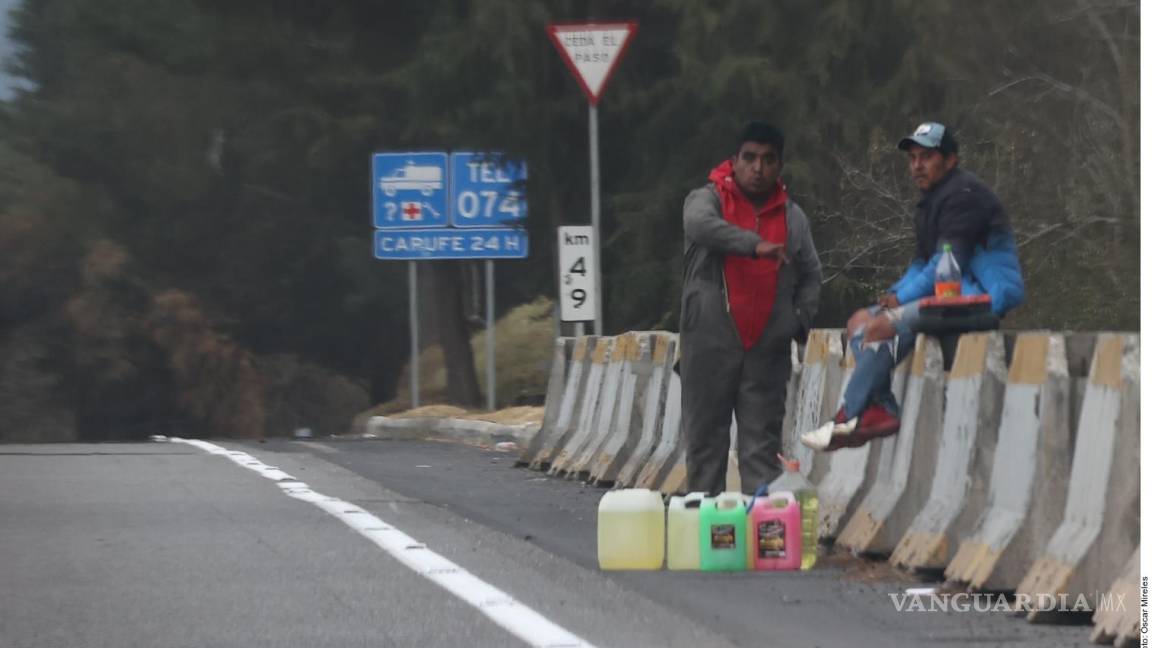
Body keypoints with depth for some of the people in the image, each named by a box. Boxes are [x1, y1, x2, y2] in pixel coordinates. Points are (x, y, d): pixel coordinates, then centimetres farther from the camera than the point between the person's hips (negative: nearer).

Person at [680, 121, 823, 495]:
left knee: (762, 445, 2)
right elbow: (701, 225, -24)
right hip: (710, 342, -3)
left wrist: (801, 320, 2)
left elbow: (810, 275, 19)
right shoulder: (708, 199, 0)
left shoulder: (792, 217, 12)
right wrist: (755, 244, -37)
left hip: (768, 348, 3)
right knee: (705, 438, 0)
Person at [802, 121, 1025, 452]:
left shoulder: (965, 194, -12)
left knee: (882, 326, -24)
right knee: (860, 321, 4)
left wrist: (903, 297, -14)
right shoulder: (931, 201, 21)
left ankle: (849, 421, -19)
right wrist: (897, 293, 2)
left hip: (979, 297, -11)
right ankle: (882, 409, -14)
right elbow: (923, 262, 22)